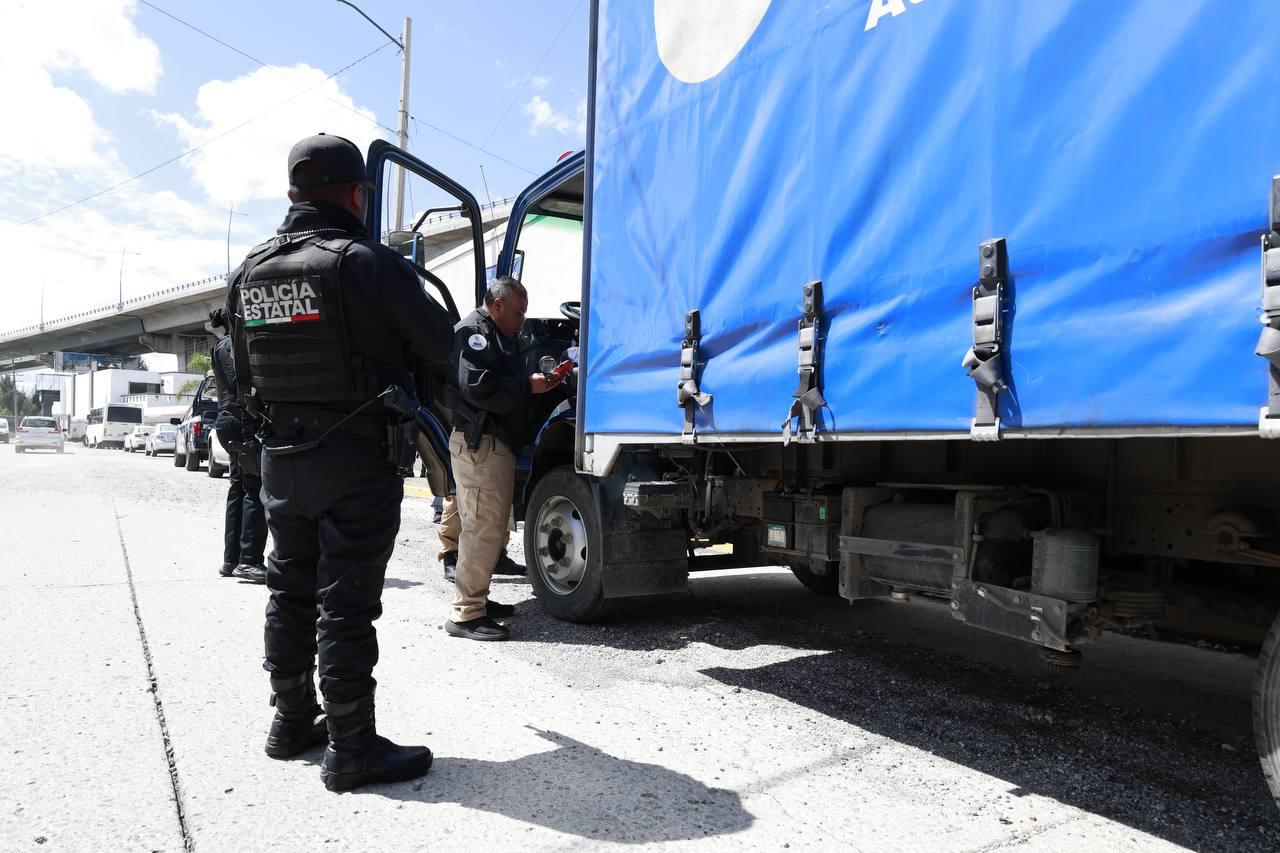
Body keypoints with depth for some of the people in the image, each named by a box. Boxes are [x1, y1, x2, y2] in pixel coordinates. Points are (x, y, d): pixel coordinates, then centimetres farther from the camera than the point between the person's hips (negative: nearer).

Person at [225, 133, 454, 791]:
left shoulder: (250, 273, 7)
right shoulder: (368, 264, -16)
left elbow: (246, 373, 13)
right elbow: (437, 343, -11)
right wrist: (388, 347, 10)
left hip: (281, 457, 7)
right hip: (359, 461, -7)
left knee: (290, 590, 17)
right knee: (346, 603, -2)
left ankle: (292, 721, 31)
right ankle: (351, 750, 7)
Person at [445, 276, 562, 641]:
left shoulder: (498, 336, 23)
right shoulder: (473, 332, -10)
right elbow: (477, 386, -23)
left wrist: (538, 382, 9)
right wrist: (528, 386, -16)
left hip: (497, 442, 11)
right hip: (478, 443, -11)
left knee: (489, 525, 17)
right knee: (484, 526, -12)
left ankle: (476, 599, 27)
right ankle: (466, 613, -9)